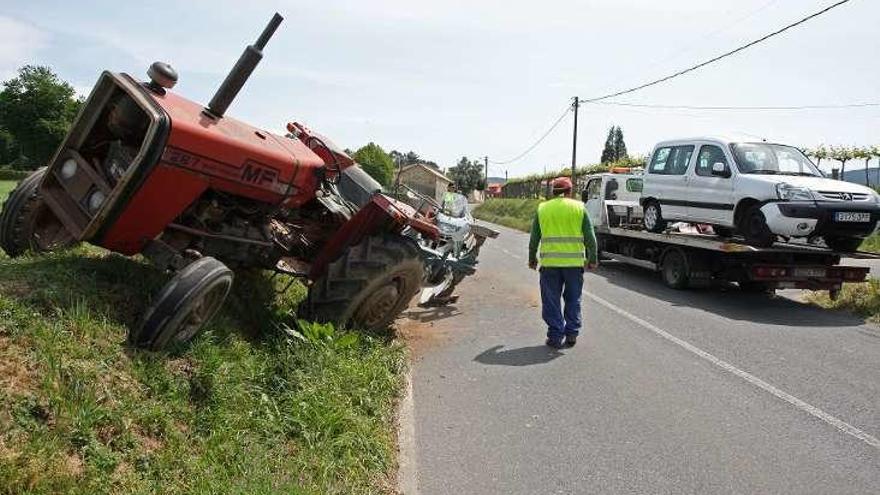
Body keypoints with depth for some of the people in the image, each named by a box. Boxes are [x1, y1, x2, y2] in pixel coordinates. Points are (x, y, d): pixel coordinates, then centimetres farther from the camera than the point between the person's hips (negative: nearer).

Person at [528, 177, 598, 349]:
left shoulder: (542, 208, 6)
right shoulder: (579, 207, 3)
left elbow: (534, 238, 10)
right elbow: (590, 237, 3)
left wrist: (532, 259, 20)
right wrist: (593, 259, 11)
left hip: (549, 263, 0)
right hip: (574, 262, 0)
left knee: (551, 301, 8)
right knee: (573, 300, 14)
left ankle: (555, 336, 9)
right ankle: (572, 334, 16)